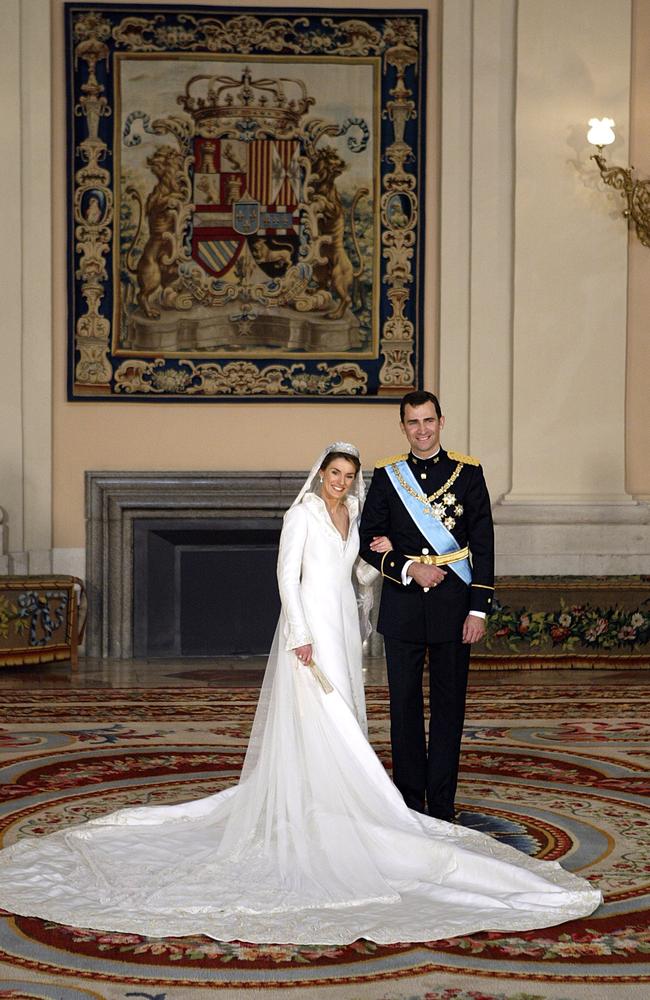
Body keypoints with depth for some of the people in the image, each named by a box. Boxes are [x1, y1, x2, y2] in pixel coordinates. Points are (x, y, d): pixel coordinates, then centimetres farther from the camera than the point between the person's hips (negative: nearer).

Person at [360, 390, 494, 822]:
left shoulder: (468, 472, 1)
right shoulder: (387, 475, 5)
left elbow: (483, 544, -1)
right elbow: (369, 539, 4)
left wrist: (479, 609, -6)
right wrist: (408, 568, -12)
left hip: (453, 607, -1)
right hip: (403, 605, 1)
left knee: (449, 705, 4)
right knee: (404, 705, 6)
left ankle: (442, 804, 12)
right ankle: (409, 801, 16)